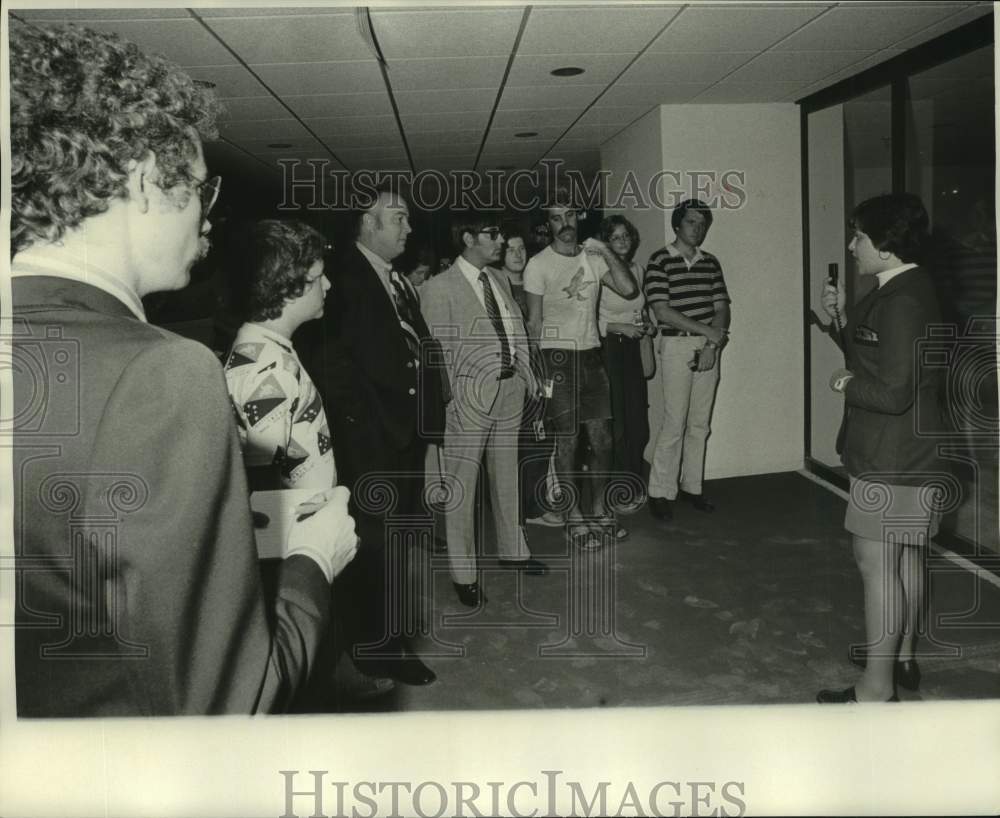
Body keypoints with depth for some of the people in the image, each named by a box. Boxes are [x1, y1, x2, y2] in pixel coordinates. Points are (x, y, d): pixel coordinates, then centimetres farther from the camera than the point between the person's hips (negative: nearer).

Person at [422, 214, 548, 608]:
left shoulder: (499, 280, 12)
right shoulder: (440, 288, -9)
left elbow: (517, 333, 15)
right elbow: (440, 350, -9)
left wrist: (527, 376, 7)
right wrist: (450, 401, -12)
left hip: (511, 388, 7)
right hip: (471, 394, -6)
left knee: (507, 476, 19)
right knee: (461, 484, 1)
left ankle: (512, 550, 37)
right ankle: (464, 574, 14)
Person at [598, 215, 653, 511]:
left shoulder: (637, 269, 11)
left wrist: (645, 324, 6)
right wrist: (619, 327, -19)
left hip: (632, 348, 7)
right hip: (607, 350, -7)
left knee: (639, 422, 8)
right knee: (616, 423, -4)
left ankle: (635, 484, 23)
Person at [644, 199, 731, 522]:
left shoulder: (711, 262, 13)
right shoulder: (660, 260, -5)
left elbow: (722, 308, 10)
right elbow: (662, 311, -13)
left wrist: (713, 345, -6)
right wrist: (708, 331, -12)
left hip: (709, 348, 5)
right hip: (676, 346, -5)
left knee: (700, 424, 9)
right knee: (675, 423, -6)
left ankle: (691, 486, 20)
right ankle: (660, 493, 4)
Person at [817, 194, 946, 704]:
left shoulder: (903, 301, -21)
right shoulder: (903, 291, 12)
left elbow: (893, 392, -27)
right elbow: (874, 355, 20)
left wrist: (846, 385, -10)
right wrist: (843, 318, 8)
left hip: (890, 462, -11)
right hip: (911, 456, 11)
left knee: (876, 564, -5)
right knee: (906, 560, 20)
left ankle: (877, 685, 4)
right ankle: (902, 657, 35)